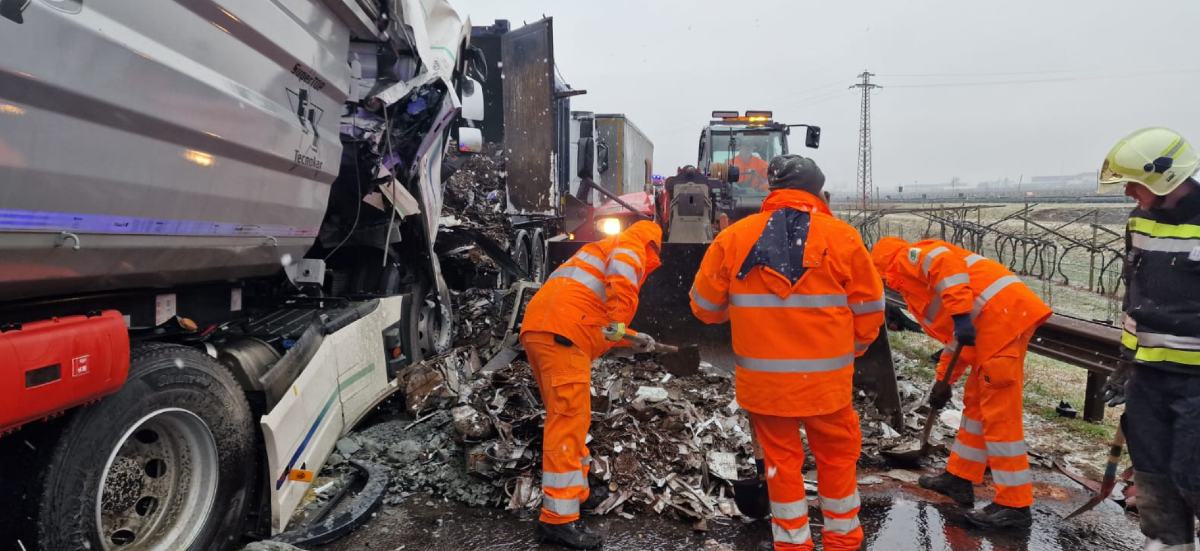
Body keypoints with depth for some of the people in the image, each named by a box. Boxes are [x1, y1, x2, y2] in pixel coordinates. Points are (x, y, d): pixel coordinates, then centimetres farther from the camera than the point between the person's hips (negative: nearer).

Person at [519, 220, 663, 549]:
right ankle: (557, 519, -8)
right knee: (568, 421, -9)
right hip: (561, 334, -10)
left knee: (570, 418, 19)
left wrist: (634, 339, 48)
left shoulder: (603, 251, 36)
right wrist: (618, 325, -19)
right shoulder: (630, 248, 9)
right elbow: (622, 281, -18)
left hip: (537, 328, 10)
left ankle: (576, 492, 31)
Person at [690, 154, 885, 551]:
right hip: (825, 379, 0)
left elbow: (705, 306, 3)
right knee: (836, 458, 19)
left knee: (781, 460, 16)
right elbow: (869, 310, 2)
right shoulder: (842, 237, -5)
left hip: (763, 377, 1)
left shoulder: (734, 236, -4)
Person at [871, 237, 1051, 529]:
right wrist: (943, 381, 31)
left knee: (999, 413, -5)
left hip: (1003, 315, -10)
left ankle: (1014, 505, 3)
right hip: (997, 321, 10)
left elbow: (946, 264, -18)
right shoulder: (914, 283, 29)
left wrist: (961, 315, -24)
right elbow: (955, 338, 30)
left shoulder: (910, 257, 5)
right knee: (976, 402, 18)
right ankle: (960, 478, 29)